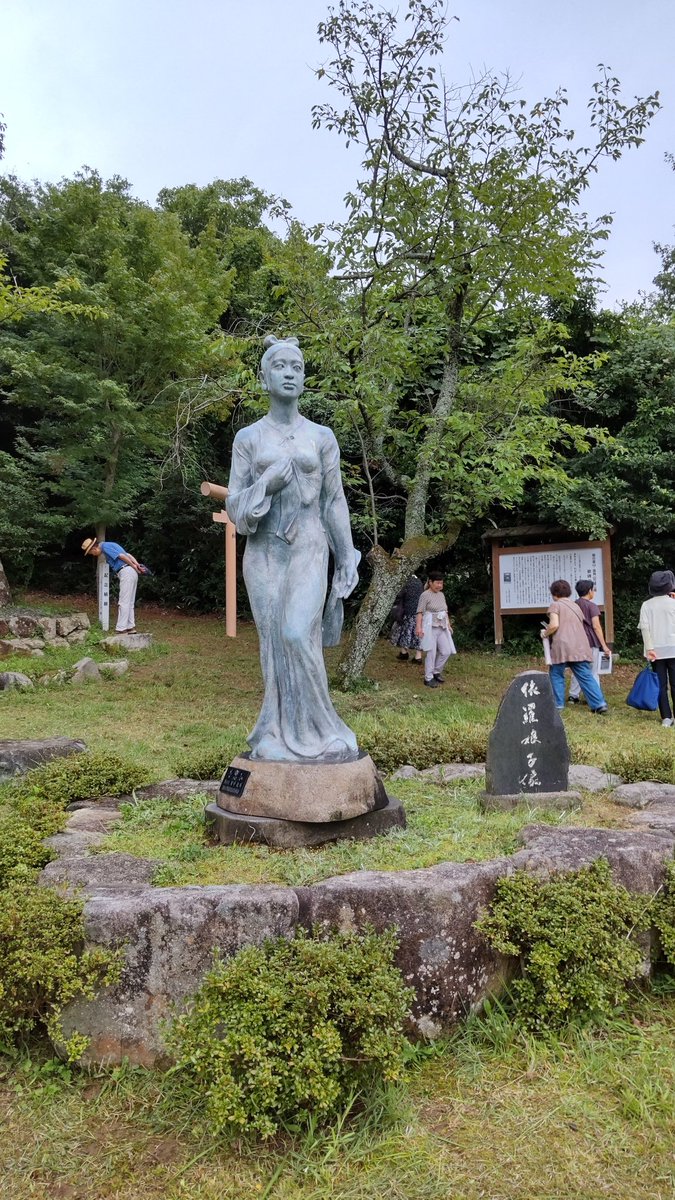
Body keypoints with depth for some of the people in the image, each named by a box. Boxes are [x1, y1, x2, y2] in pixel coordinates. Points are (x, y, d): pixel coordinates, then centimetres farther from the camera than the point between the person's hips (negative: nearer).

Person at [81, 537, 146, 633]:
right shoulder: (109, 545, 23)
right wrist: (137, 565, 5)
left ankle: (121, 629, -6)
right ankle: (130, 627, 15)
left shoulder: (105, 547, -7)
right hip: (132, 572, 10)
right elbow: (128, 555, 17)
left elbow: (122, 556, -15)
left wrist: (134, 567, -9)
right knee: (129, 602, 12)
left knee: (123, 603, -7)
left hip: (126, 572, -10)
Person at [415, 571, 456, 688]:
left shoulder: (441, 594, 13)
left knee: (446, 651, 5)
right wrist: (418, 627, -19)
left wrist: (449, 625, 19)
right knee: (432, 652, -3)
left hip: (442, 627, 7)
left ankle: (436, 671, 26)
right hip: (430, 627, -7)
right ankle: (428, 678, 8)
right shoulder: (425, 595, -9)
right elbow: (420, 612, -12)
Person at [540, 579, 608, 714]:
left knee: (556, 676, 7)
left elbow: (554, 625, -13)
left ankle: (558, 705, 7)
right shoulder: (576, 606, 21)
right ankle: (600, 703, -5)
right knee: (586, 676, 3)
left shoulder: (556, 605, 0)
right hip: (580, 647, 6)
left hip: (562, 646, -6)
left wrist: (545, 633, 5)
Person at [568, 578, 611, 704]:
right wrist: (604, 645, -9)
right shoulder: (592, 606, -8)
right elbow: (596, 626, -12)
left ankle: (573, 696, 12)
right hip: (591, 642, -5)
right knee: (593, 672, 1)